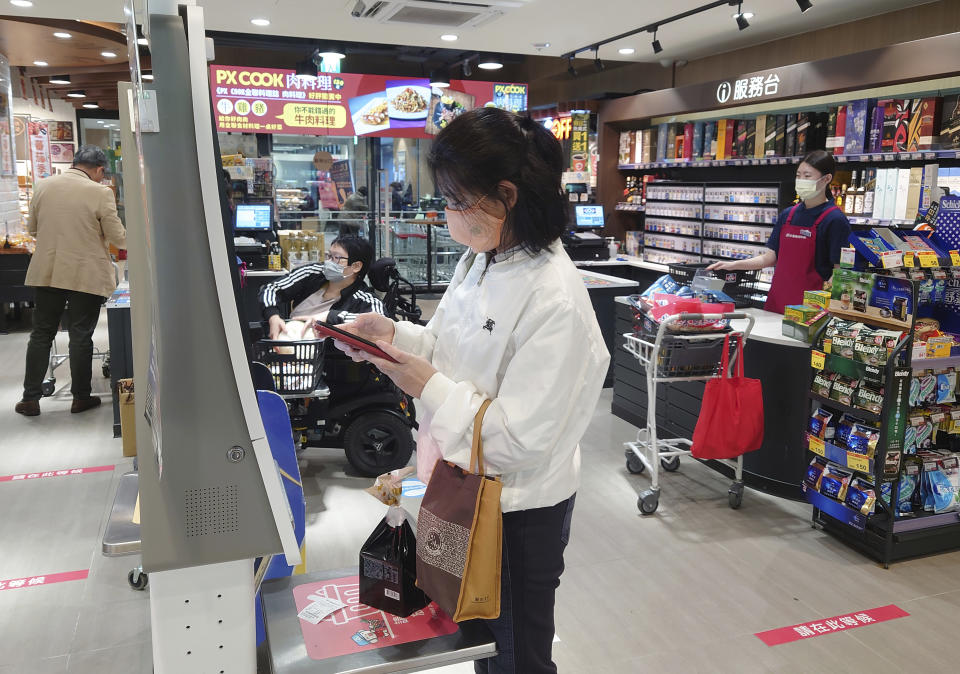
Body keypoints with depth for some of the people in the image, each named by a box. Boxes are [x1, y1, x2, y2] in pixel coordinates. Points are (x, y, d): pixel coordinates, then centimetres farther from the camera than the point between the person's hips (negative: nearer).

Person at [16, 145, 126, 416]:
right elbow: (118, 237, -8)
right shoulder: (100, 193, -12)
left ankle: (30, 398, 18)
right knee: (81, 336, 6)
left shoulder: (43, 185, 2)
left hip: (48, 272, 4)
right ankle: (81, 397, 16)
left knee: (41, 334, 12)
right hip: (87, 275, -4)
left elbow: (32, 227, 13)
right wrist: (132, 239, 13)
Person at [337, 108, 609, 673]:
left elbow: (522, 441, -27)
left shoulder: (555, 300, -29)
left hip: (519, 513, -8)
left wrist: (429, 388, -24)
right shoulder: (480, 260, -2)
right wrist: (396, 335, -5)